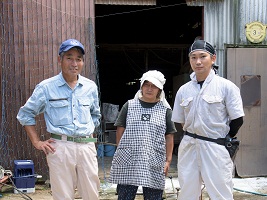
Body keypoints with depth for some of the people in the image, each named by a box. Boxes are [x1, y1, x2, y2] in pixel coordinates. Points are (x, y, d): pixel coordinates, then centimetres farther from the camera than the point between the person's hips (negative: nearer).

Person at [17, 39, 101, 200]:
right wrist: (37, 142, 1)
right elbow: (25, 114, 7)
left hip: (87, 147, 3)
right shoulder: (46, 87, 1)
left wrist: (88, 135, 13)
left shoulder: (90, 87, 10)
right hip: (60, 148, -3)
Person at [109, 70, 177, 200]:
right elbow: (120, 131, 10)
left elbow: (169, 137, 7)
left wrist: (168, 160, 2)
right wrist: (120, 152, 3)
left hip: (154, 165, 0)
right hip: (128, 164, 0)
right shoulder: (129, 106, 8)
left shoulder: (165, 110, 8)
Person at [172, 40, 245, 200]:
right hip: (189, 147, 5)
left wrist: (223, 139, 5)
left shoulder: (226, 86, -6)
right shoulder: (184, 90, 7)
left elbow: (237, 120, -3)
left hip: (216, 149, -4)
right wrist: (194, 136, 9)